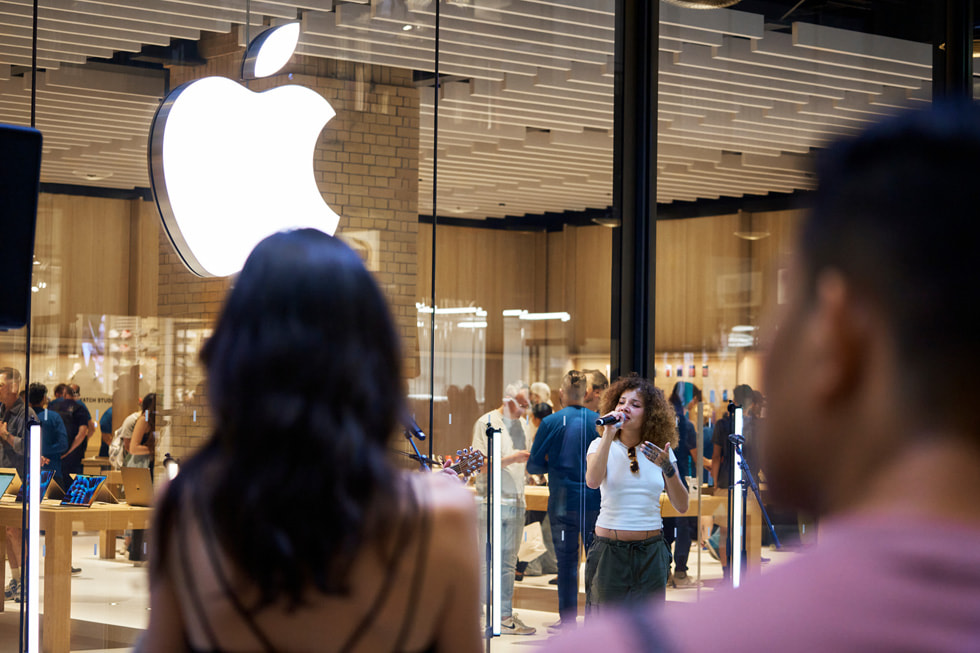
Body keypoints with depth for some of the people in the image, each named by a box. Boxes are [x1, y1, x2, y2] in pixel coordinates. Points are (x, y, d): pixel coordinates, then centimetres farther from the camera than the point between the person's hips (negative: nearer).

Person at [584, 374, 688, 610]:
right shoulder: (601, 445, 2)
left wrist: (668, 468, -15)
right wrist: (609, 434, -17)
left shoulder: (660, 451, 7)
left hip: (651, 555, 2)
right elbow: (593, 481, -20)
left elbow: (682, 506, 1)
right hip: (610, 552, -2)